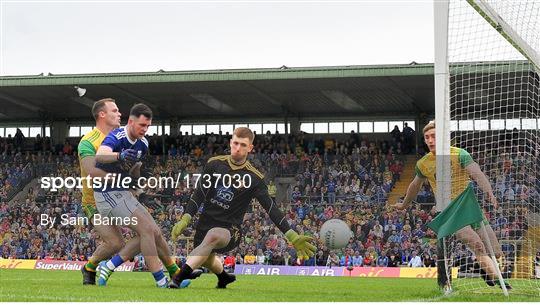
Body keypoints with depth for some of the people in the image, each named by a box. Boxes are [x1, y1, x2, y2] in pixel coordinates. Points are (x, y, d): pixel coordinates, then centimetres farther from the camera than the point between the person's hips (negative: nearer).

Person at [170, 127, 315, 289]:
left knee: (213, 235, -36)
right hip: (206, 221, 5)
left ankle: (180, 277, -44)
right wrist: (185, 220, -8)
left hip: (230, 229, -5)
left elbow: (271, 208, -6)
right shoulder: (214, 164, 0)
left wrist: (293, 237, -14)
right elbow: (200, 194, 4)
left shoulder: (254, 177, -7)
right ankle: (224, 277, 51)